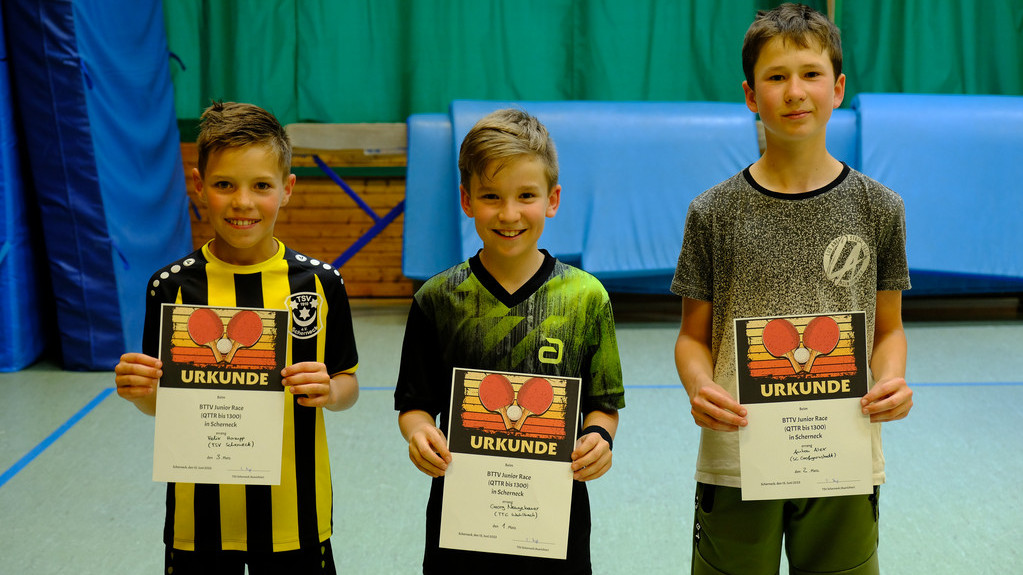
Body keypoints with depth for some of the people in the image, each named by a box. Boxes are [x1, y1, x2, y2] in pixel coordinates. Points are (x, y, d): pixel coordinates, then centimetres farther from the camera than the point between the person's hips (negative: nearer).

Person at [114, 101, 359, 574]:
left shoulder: (320, 283, -5)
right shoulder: (172, 287, -5)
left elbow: (347, 385, 4)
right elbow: (161, 402, 4)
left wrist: (329, 392, -17)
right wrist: (139, 391, -17)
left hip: (294, 513, 0)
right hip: (201, 515, 0)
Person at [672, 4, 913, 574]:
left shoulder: (879, 208, 3)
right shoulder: (714, 213, -1)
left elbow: (888, 329, 9)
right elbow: (694, 337, 4)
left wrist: (892, 380, -11)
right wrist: (700, 387, -17)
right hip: (737, 461, -1)